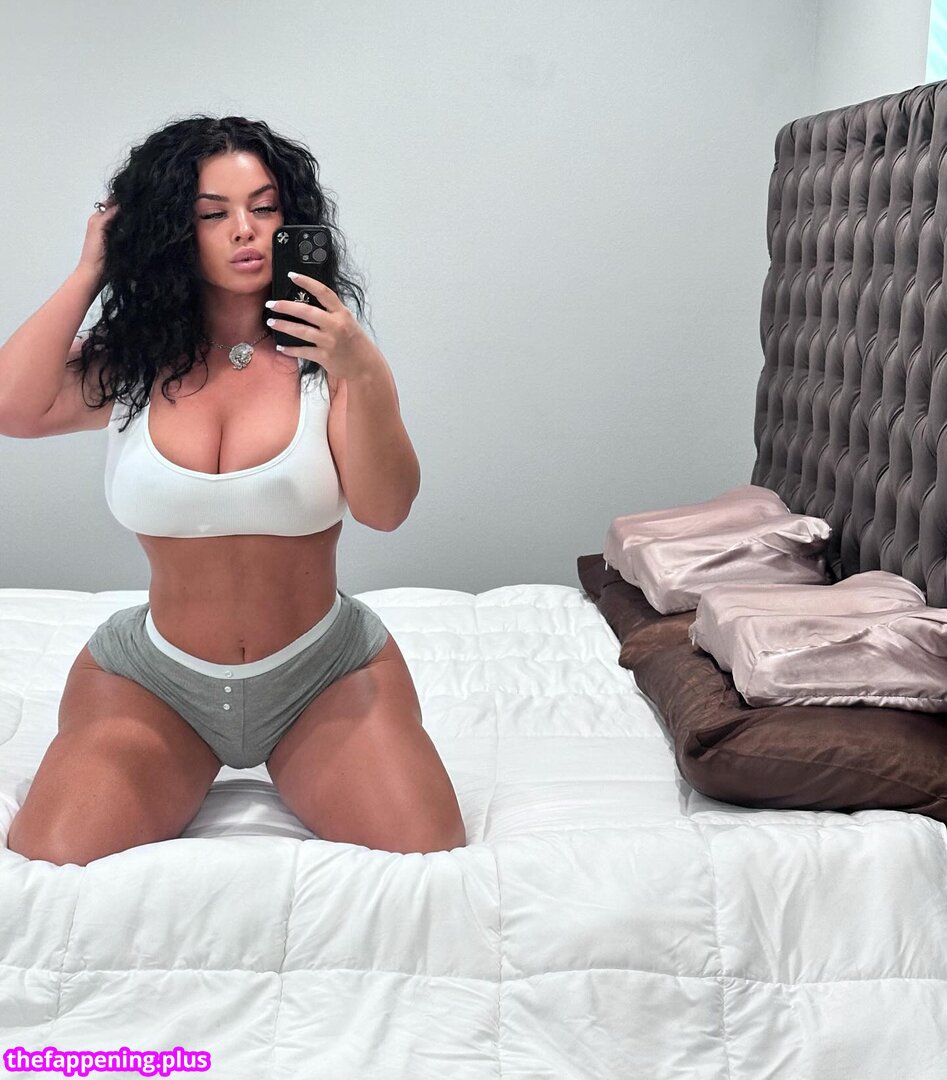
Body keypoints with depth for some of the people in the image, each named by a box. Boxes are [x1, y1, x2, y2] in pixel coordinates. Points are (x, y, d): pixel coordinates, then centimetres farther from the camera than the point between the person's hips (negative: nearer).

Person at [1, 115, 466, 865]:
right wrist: (90, 274, -10)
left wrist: (364, 376, -32)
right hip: (154, 676, 1)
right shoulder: (131, 363, 0)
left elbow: (385, 509, -18)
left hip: (324, 672, -1)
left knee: (427, 858, -18)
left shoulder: (325, 355, -7)